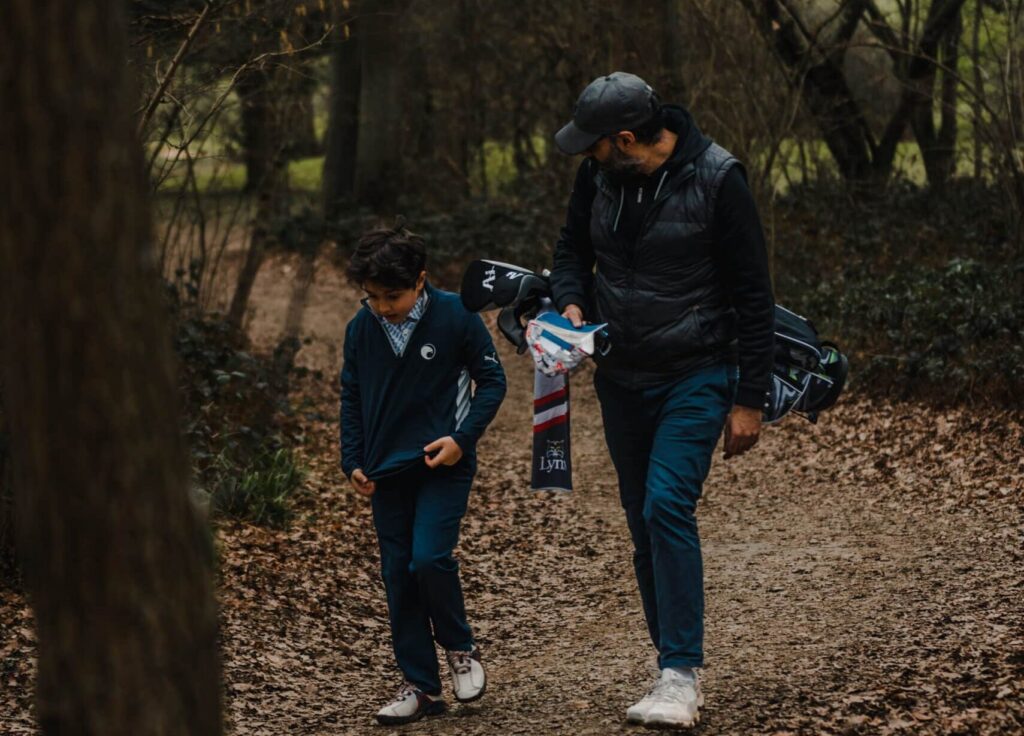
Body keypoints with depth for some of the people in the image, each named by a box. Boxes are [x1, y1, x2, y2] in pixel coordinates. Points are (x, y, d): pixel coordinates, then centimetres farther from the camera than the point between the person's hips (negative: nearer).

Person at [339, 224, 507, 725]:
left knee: (430, 558, -19)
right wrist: (353, 462, 5)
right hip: (386, 471, 4)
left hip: (443, 464, -4)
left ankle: (460, 648, 8)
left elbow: (492, 380, -3)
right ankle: (420, 686, 13)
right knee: (398, 576, 4)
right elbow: (352, 399, 12)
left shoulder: (455, 317, -11)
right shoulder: (361, 329, 0)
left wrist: (462, 438, -13)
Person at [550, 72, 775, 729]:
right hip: (621, 379, 6)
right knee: (644, 524, 10)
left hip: (696, 378, -6)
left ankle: (681, 675, -18)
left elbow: (753, 294, -12)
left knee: (667, 508, -20)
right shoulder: (599, 176, -3)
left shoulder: (716, 179, -17)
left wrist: (750, 398, -11)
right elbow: (574, 247, 15)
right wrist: (571, 302, -8)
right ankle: (677, 668, 20)